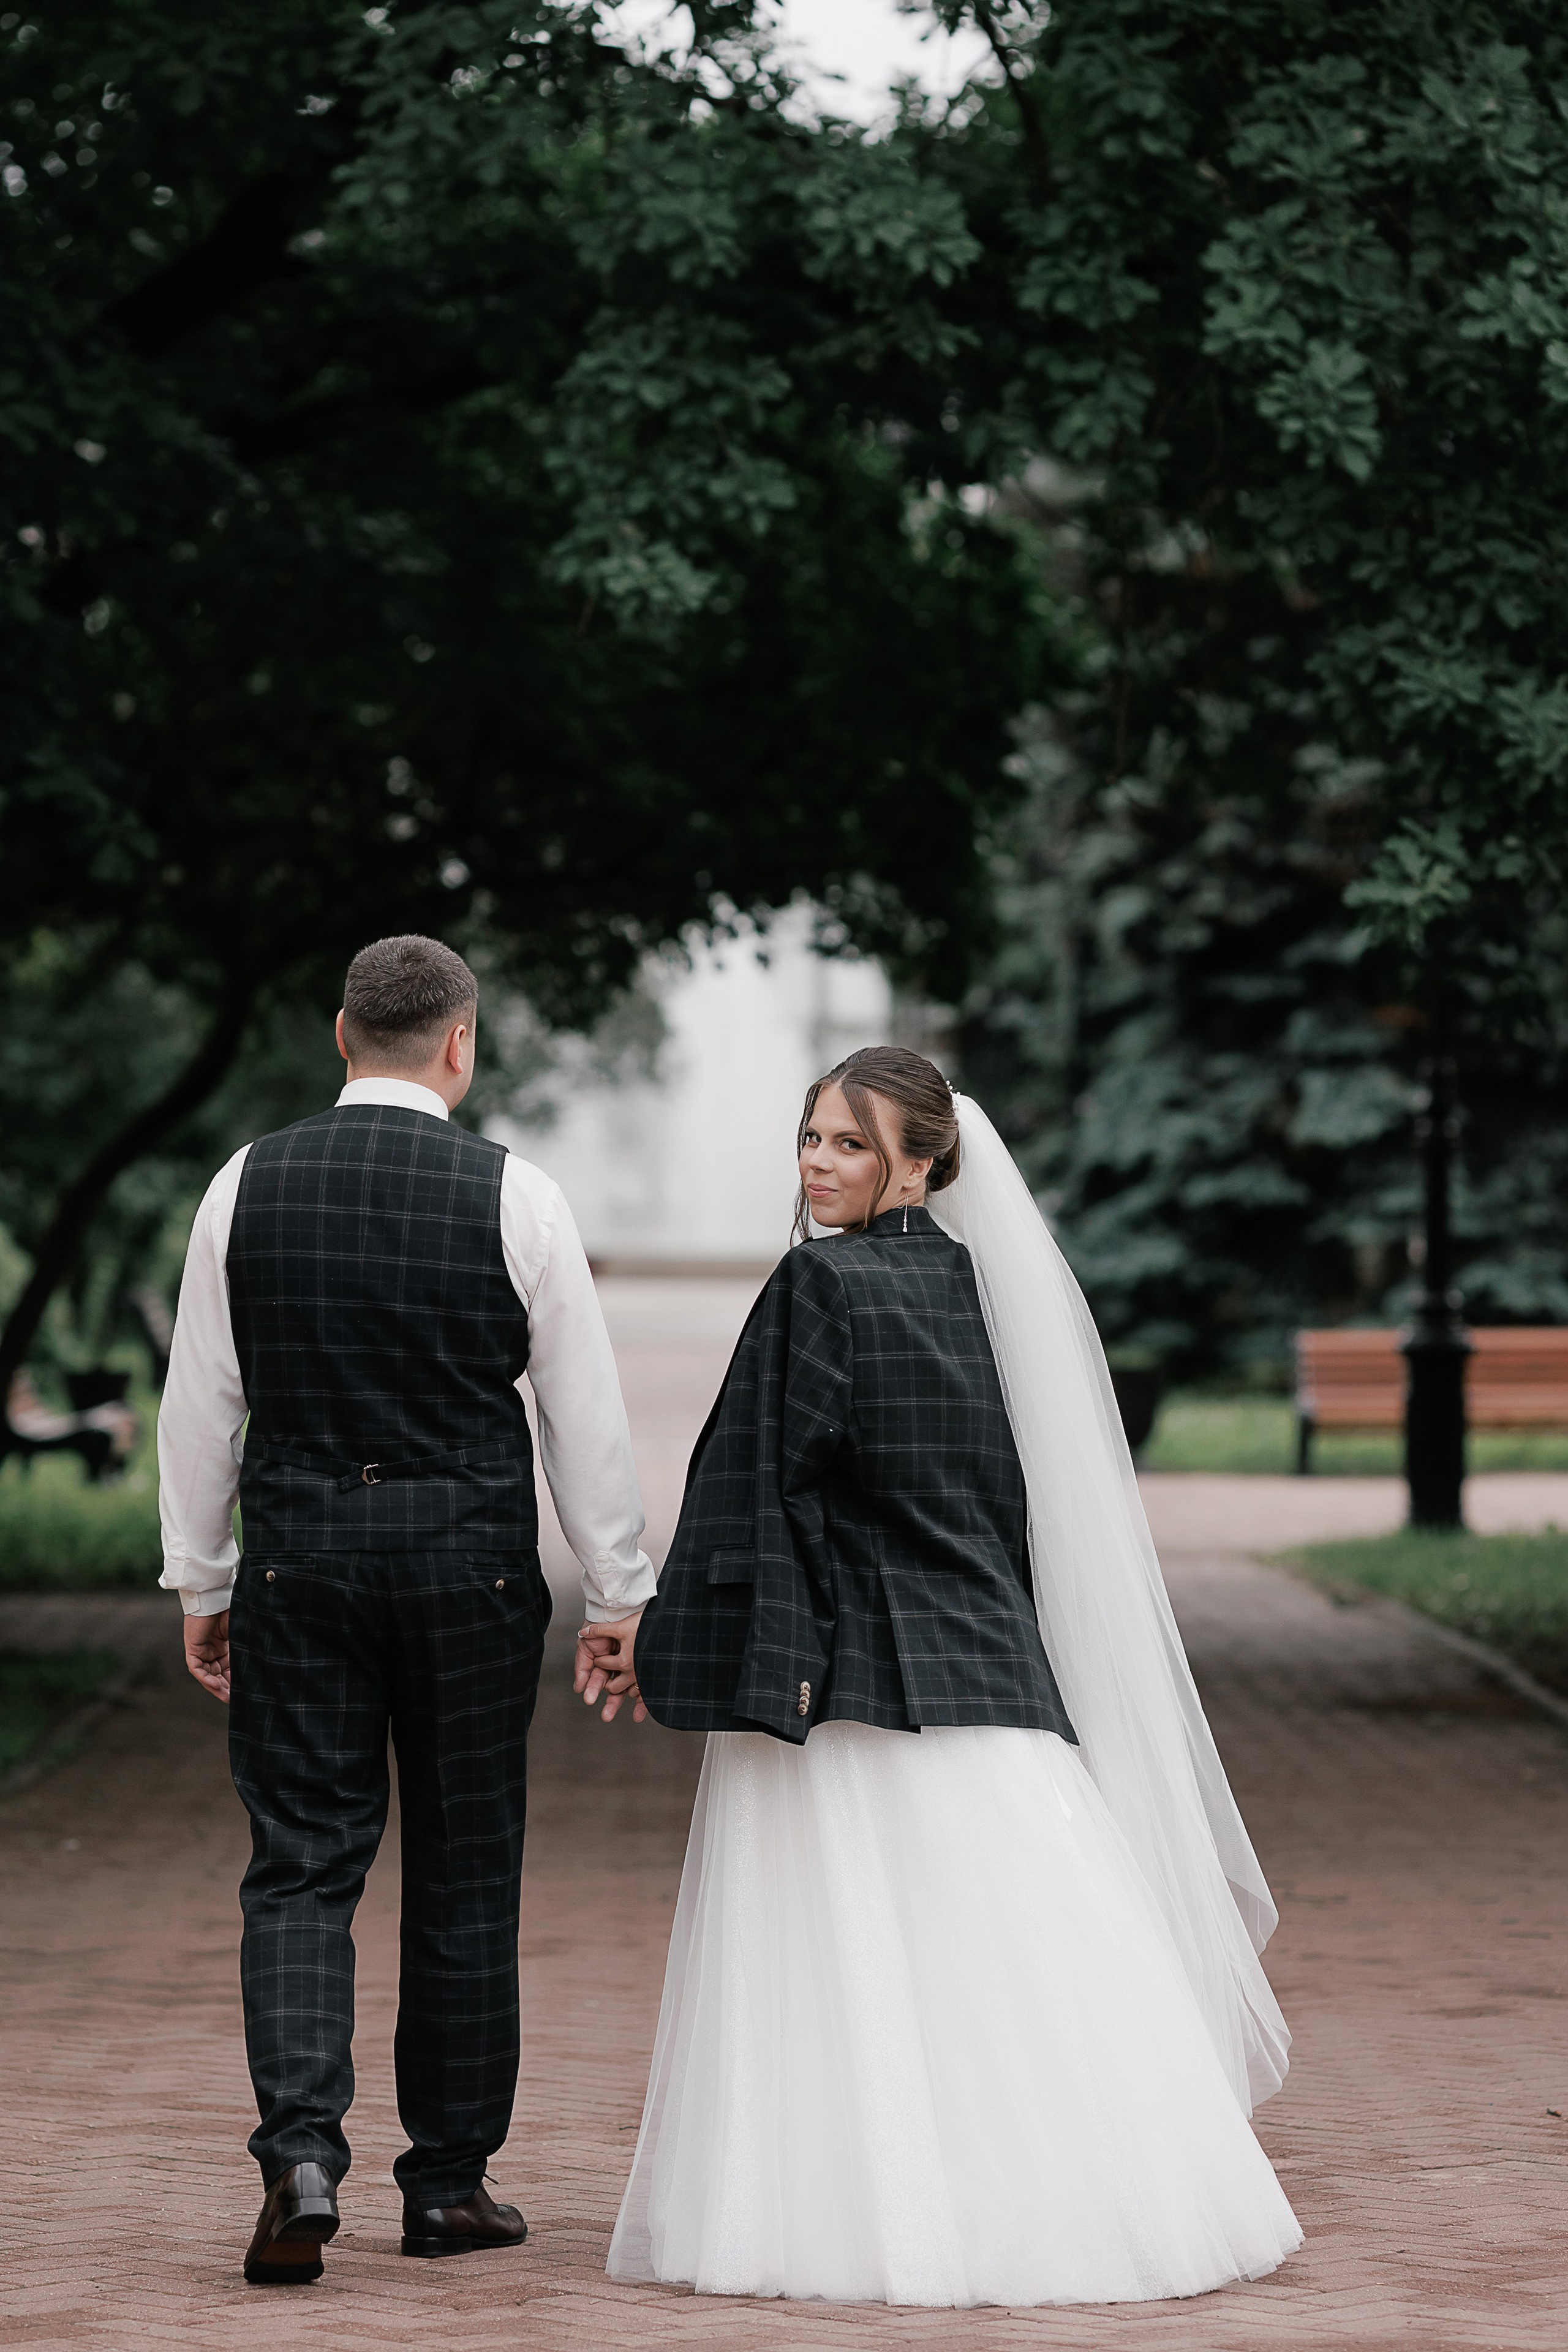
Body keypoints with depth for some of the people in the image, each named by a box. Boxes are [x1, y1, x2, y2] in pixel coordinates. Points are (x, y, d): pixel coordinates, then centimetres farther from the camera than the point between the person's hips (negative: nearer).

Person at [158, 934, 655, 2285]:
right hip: (470, 1559, -1)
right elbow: (586, 1414, -2)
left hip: (298, 1552, 1)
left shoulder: (248, 1187, 0)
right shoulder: (515, 1199, -6)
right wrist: (619, 1597, 6)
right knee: (464, 1872, 9)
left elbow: (200, 1402, 5)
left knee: (301, 1865, 4)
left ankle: (301, 2158, -14)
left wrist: (200, 1582, 14)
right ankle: (449, 2182, 17)